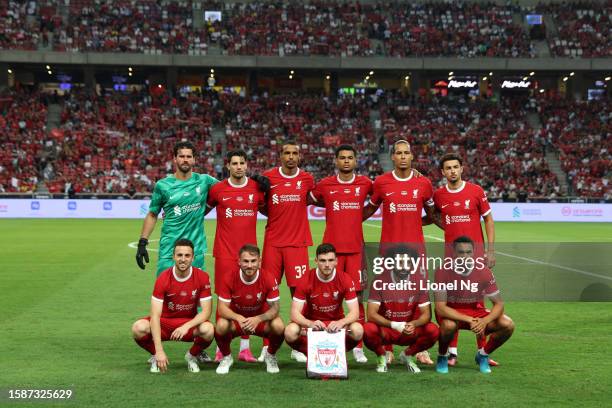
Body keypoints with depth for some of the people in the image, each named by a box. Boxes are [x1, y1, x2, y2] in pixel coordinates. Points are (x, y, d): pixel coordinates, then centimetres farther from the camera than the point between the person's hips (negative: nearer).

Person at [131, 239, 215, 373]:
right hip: (165, 322, 0)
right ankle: (156, 357, 2)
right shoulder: (163, 278, -17)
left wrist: (187, 326, -33)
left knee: (208, 329, -33)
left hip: (190, 323, 0)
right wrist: (159, 351, -32)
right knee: (138, 328, -30)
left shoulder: (202, 277, -13)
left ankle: (192, 356, 1)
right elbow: (155, 315, -22)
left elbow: (206, 311, -13)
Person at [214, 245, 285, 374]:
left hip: (261, 319, 0)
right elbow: (222, 308, -19)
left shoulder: (268, 280, -18)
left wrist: (257, 319, -38)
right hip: (236, 319, 0)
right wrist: (239, 318, -39)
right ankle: (226, 357, 0)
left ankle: (270, 356, 4)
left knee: (278, 326, -31)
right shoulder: (229, 280, -17)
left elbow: (274, 308, -18)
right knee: (221, 325, -33)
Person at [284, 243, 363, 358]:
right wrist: (310, 324, -40)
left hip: (336, 322, 1)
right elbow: (295, 313, -18)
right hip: (311, 323, 0)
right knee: (290, 332, -31)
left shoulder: (345, 280, -13)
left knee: (357, 330, -30)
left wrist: (340, 323, -38)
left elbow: (354, 312, -16)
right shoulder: (306, 281, -15)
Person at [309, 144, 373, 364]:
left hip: (356, 248, 1)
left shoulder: (365, 184, 6)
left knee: (357, 296, 0)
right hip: (332, 247, 0)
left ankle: (358, 347, 7)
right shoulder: (325, 185, 5)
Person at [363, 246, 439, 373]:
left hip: (409, 331, 2)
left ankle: (408, 355, 6)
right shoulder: (380, 281, -14)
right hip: (385, 330, -2)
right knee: (368, 329, -34)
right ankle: (381, 357, 1)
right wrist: (395, 325, -33)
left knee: (433, 331, -25)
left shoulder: (419, 281, -8)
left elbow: (426, 314, -8)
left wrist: (413, 324, -30)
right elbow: (371, 314, -19)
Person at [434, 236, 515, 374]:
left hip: (476, 311, 3)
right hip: (451, 313, -3)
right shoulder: (443, 272, -21)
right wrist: (469, 320, -35)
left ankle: (483, 355, 8)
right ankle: (442, 357, -5)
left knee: (507, 325, -19)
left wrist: (484, 321, -30)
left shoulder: (484, 271, -15)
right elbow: (440, 307, -25)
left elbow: (499, 304, -9)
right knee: (449, 325, -38)